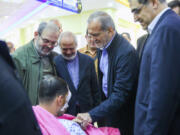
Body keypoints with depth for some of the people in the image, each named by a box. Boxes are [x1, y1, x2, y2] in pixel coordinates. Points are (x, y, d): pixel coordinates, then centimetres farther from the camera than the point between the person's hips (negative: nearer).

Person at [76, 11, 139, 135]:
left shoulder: (126, 52, -27)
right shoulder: (103, 47, -1)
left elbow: (120, 95, -30)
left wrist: (92, 115, -35)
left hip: (122, 115, -7)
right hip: (106, 103, 7)